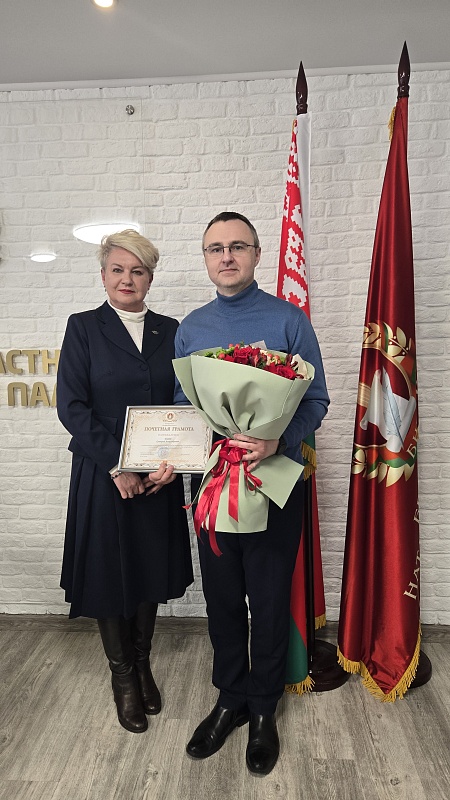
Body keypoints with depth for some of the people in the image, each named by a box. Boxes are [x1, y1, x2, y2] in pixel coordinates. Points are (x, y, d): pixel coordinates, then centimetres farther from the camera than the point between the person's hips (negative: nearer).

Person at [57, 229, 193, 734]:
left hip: (159, 477, 3)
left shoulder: (169, 331, 6)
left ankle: (142, 665, 39)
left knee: (151, 572, 15)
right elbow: (71, 406, -10)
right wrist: (116, 466, -15)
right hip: (103, 478, -2)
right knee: (109, 574, 10)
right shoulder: (83, 328, -2)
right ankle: (122, 677, 33)